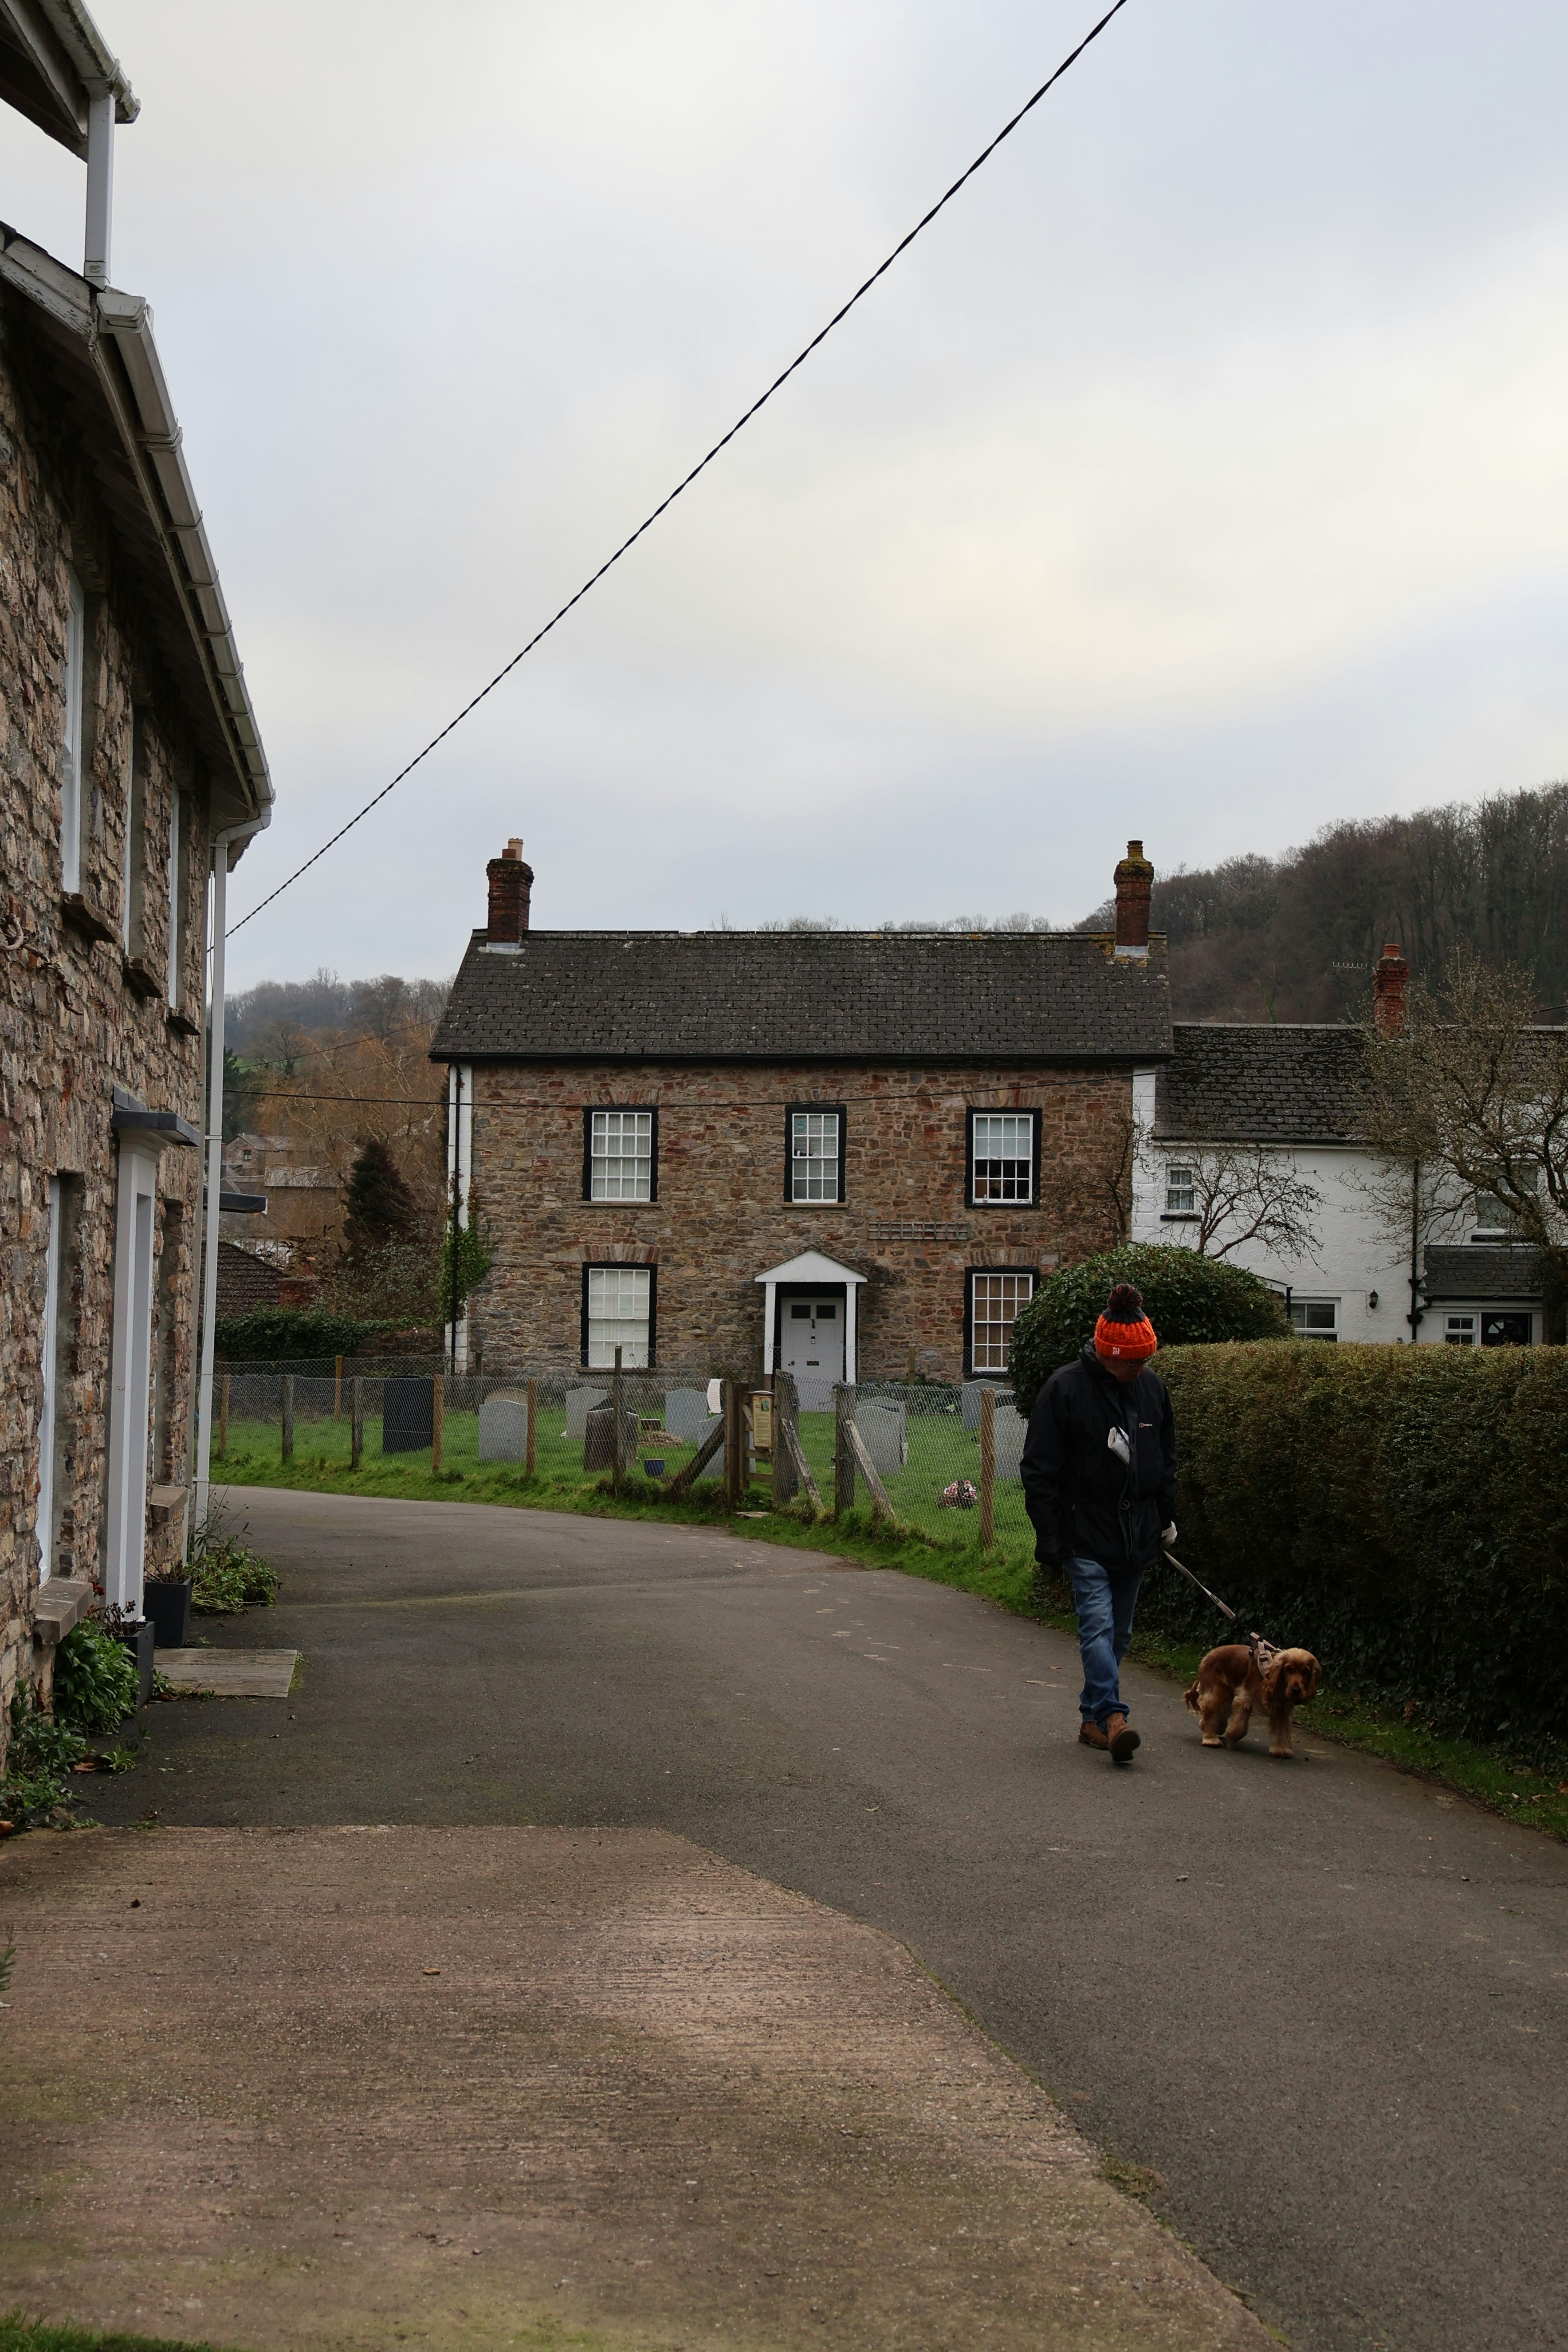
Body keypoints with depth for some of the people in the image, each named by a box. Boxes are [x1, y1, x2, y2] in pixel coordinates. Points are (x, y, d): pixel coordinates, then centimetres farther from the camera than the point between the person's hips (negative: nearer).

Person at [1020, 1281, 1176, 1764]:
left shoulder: (1151, 1386, 6)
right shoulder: (1065, 1389, -10)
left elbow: (1166, 1459, 21)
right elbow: (1040, 1471, -9)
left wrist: (1167, 1516, 17)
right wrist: (1049, 1540, -12)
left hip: (1136, 1536, 6)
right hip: (1085, 1531, -6)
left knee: (1118, 1632, 9)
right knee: (1098, 1622, -18)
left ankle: (1093, 1718, 18)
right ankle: (1112, 1715, -26)